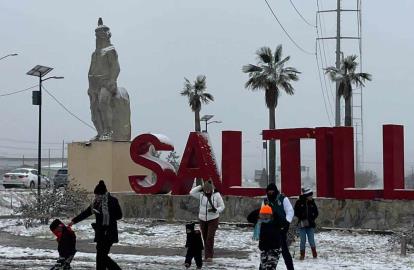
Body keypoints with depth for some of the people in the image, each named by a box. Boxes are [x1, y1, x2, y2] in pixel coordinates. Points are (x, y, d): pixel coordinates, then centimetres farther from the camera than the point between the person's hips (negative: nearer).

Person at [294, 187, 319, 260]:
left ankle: (314, 254, 10)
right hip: (302, 224, -2)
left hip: (310, 224, 2)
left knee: (311, 240, 0)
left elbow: (316, 213, 12)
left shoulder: (312, 202, 4)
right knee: (303, 240, 1)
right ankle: (302, 255, 10)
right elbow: (296, 212, -1)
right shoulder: (299, 202, -5)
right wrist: (302, 218, -12)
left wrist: (312, 218, -3)